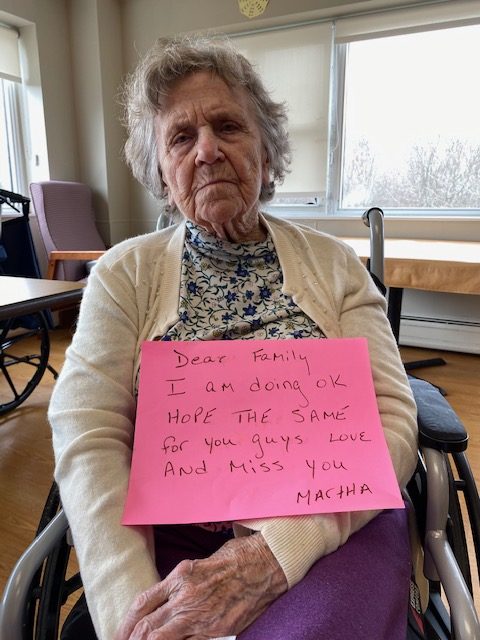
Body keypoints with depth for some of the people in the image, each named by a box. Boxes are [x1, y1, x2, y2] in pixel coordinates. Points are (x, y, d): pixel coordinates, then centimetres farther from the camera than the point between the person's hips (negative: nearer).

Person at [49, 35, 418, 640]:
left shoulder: (334, 264, 2)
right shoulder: (124, 272, 1)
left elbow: (391, 421, -7)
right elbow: (87, 437, -9)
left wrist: (272, 552, -20)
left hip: (330, 527, 0)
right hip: (170, 533, 1)